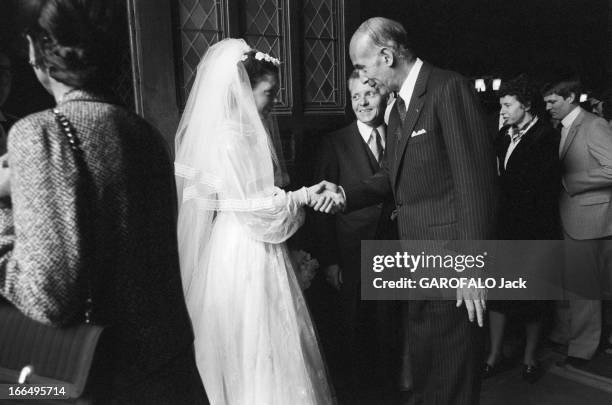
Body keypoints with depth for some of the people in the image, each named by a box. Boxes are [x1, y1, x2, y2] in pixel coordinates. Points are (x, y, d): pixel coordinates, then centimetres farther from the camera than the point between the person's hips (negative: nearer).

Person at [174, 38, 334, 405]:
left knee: (270, 347, 16)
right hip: (244, 255, -9)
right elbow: (252, 208, -18)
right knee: (257, 351, 3)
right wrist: (304, 195, -9)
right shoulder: (228, 137, -17)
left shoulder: (247, 131, 12)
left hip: (257, 250, 9)